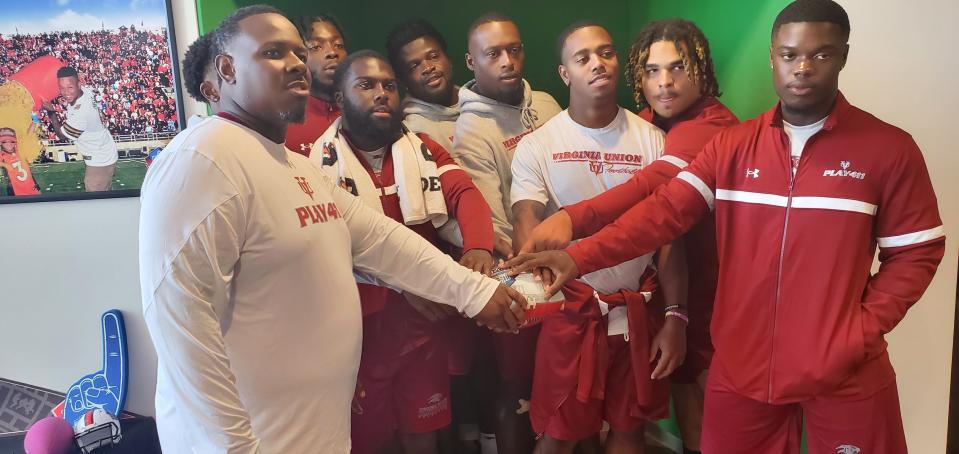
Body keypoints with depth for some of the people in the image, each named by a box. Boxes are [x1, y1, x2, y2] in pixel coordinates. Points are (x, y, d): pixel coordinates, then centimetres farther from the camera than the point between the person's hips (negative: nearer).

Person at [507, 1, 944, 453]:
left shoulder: (889, 148, -3)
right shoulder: (732, 145, 1)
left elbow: (914, 253, 0)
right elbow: (665, 210, -8)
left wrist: (862, 334, -11)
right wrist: (579, 257, -20)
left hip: (844, 375, -1)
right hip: (741, 366, 2)